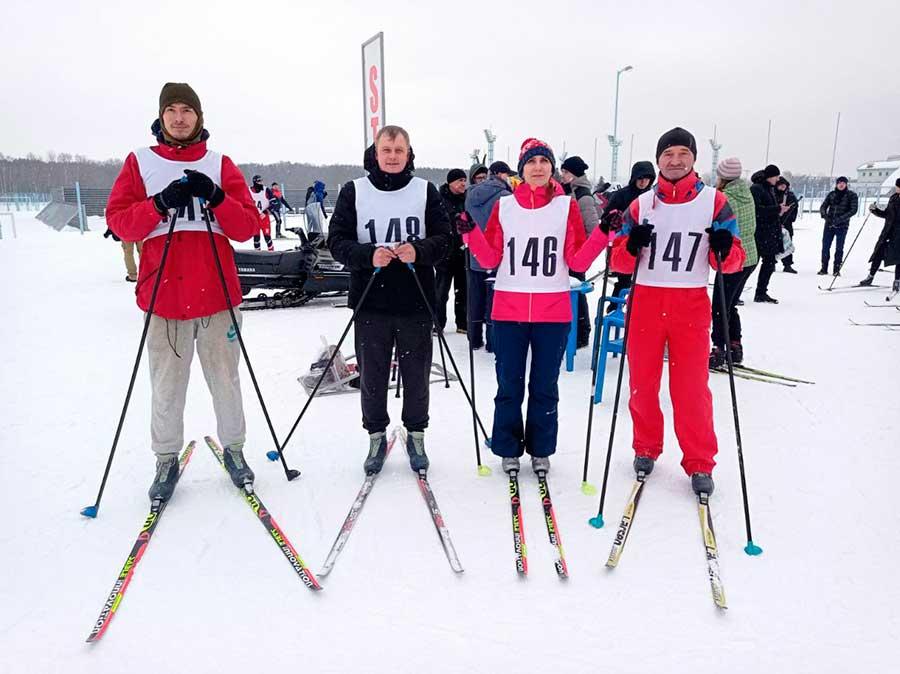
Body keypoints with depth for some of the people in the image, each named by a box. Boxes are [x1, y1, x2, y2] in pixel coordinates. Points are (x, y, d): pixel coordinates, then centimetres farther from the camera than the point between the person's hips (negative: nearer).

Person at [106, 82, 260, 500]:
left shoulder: (220, 165, 10)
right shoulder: (139, 163, 10)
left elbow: (247, 227, 3)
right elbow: (118, 222, 1)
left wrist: (216, 197, -13)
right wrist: (161, 203, -14)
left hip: (217, 292, 0)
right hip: (164, 293, 0)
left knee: (225, 379, 7)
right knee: (166, 384, 4)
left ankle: (233, 449, 23)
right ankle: (166, 461, 19)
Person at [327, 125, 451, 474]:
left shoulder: (426, 190, 6)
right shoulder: (354, 191, 4)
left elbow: (444, 238, 2)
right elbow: (337, 241, 0)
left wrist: (418, 250, -19)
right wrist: (368, 255, -19)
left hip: (416, 301, 0)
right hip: (370, 301, 0)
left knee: (416, 374, 9)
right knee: (372, 374, 8)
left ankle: (416, 435, 28)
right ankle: (376, 436, 26)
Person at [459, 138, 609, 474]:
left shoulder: (567, 205, 4)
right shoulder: (504, 205, 5)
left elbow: (578, 261, 1)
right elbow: (491, 259, 4)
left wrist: (603, 233, -12)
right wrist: (471, 233, -9)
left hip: (553, 312, 0)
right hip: (508, 310, 0)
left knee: (545, 386, 9)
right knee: (509, 384, 7)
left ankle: (541, 449, 25)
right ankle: (508, 449, 23)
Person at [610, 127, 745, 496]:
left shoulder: (714, 201, 3)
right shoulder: (641, 204, 8)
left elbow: (732, 261, 3)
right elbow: (619, 262, 6)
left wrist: (724, 249, -19)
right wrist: (631, 245, -15)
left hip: (691, 303, -2)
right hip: (646, 300, 2)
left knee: (692, 387, -2)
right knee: (642, 383, 8)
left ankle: (699, 463, 12)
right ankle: (646, 448, 26)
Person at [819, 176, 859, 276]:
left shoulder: (852, 195, -1)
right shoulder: (832, 194, 8)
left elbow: (853, 210, -9)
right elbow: (823, 207, 6)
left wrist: (840, 218, -19)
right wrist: (824, 215, -15)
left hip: (842, 226, -2)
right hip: (829, 224, 2)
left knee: (839, 248, 1)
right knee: (825, 246, 1)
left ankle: (837, 269, 10)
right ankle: (824, 268, 11)